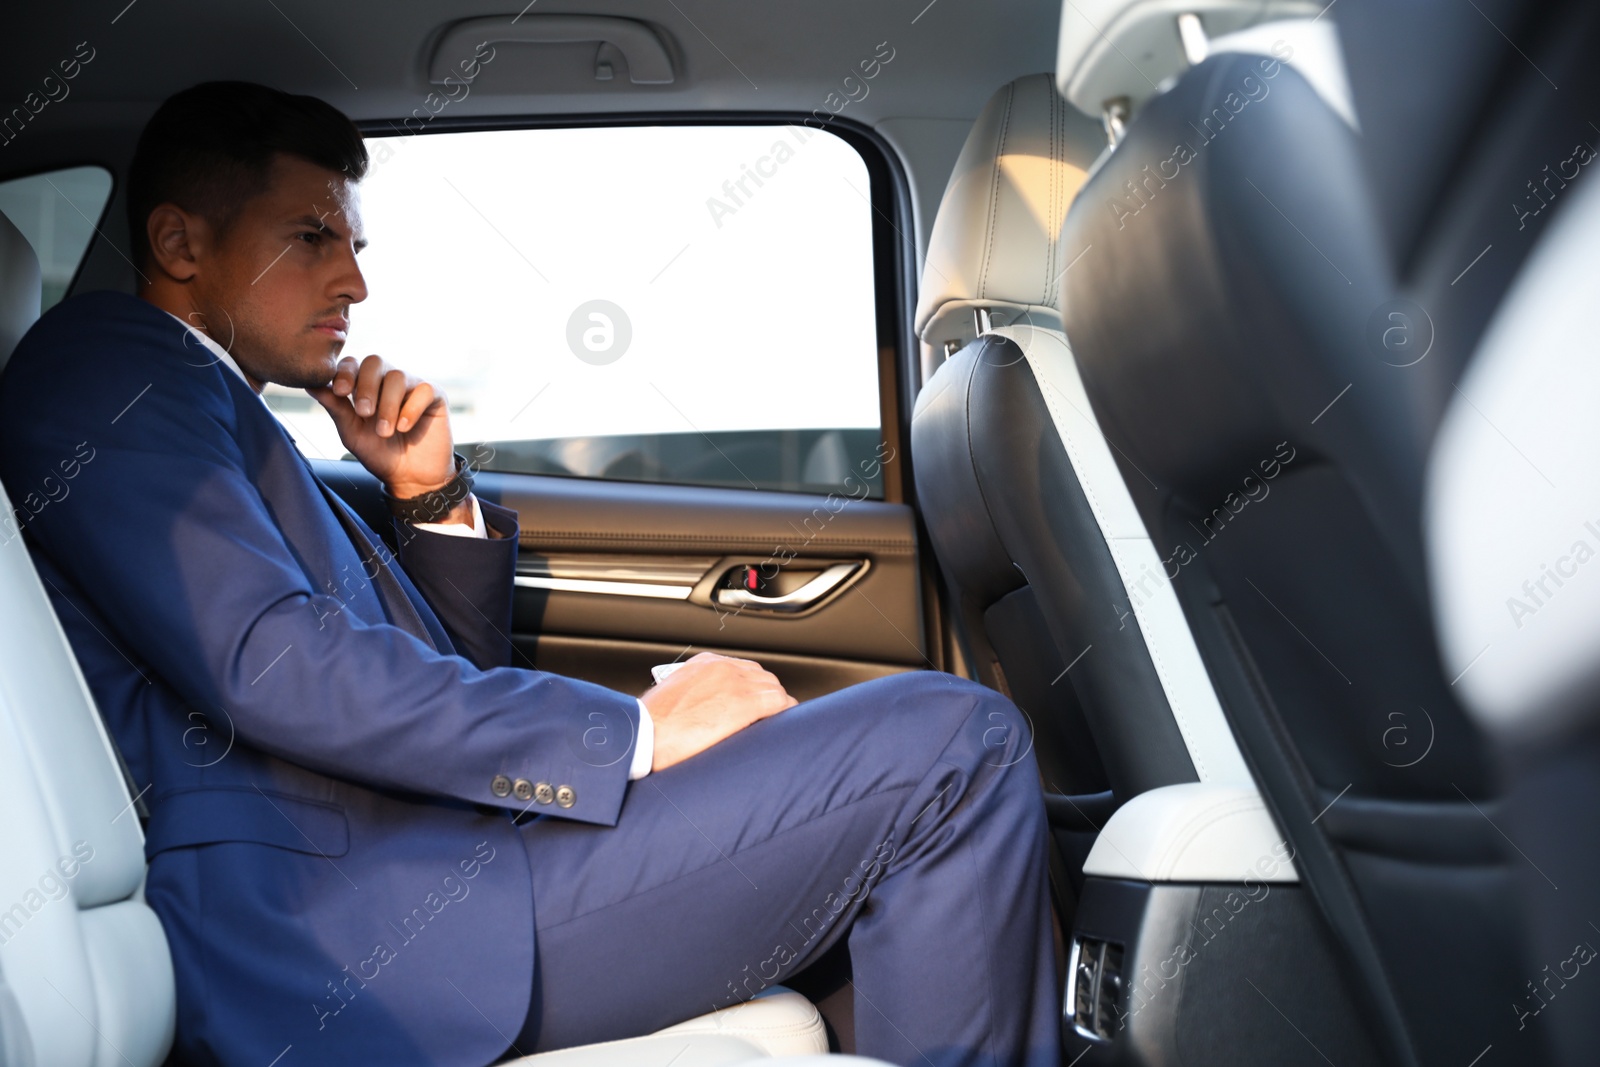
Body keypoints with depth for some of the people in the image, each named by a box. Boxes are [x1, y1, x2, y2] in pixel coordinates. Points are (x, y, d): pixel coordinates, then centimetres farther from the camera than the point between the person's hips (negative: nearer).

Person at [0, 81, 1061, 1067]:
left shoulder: (229, 426, 28)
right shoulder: (107, 359, -1)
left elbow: (458, 688, 27)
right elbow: (269, 666, -18)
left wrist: (434, 496, 11)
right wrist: (639, 730, -16)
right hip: (326, 919, -10)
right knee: (957, 742, -16)